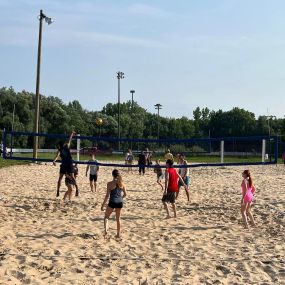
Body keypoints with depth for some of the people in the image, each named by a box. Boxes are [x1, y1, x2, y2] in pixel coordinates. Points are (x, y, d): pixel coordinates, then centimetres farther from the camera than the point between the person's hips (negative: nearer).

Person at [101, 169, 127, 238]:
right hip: (119, 202, 4)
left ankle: (106, 230, -8)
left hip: (112, 202, -3)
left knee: (106, 217, 13)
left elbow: (107, 196, -11)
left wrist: (103, 205, -4)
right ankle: (118, 234, 23)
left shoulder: (110, 183, -10)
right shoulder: (121, 183, 1)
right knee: (118, 218, 17)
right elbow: (125, 194, 6)